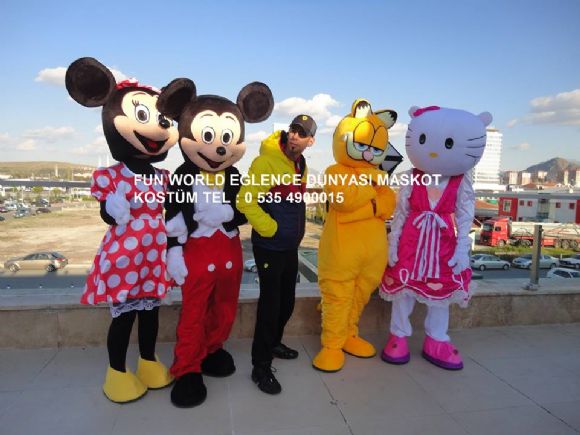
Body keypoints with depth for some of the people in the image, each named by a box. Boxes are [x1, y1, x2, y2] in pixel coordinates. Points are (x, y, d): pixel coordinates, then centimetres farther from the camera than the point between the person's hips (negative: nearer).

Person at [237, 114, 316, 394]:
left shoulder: (301, 164, 9)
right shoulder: (266, 162, -18)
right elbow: (245, 201, -23)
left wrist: (296, 232, 16)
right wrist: (269, 229, -17)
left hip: (291, 246, 8)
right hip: (269, 246, -8)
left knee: (287, 302, 18)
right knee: (270, 304, -2)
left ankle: (274, 344, 40)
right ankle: (260, 367, 12)